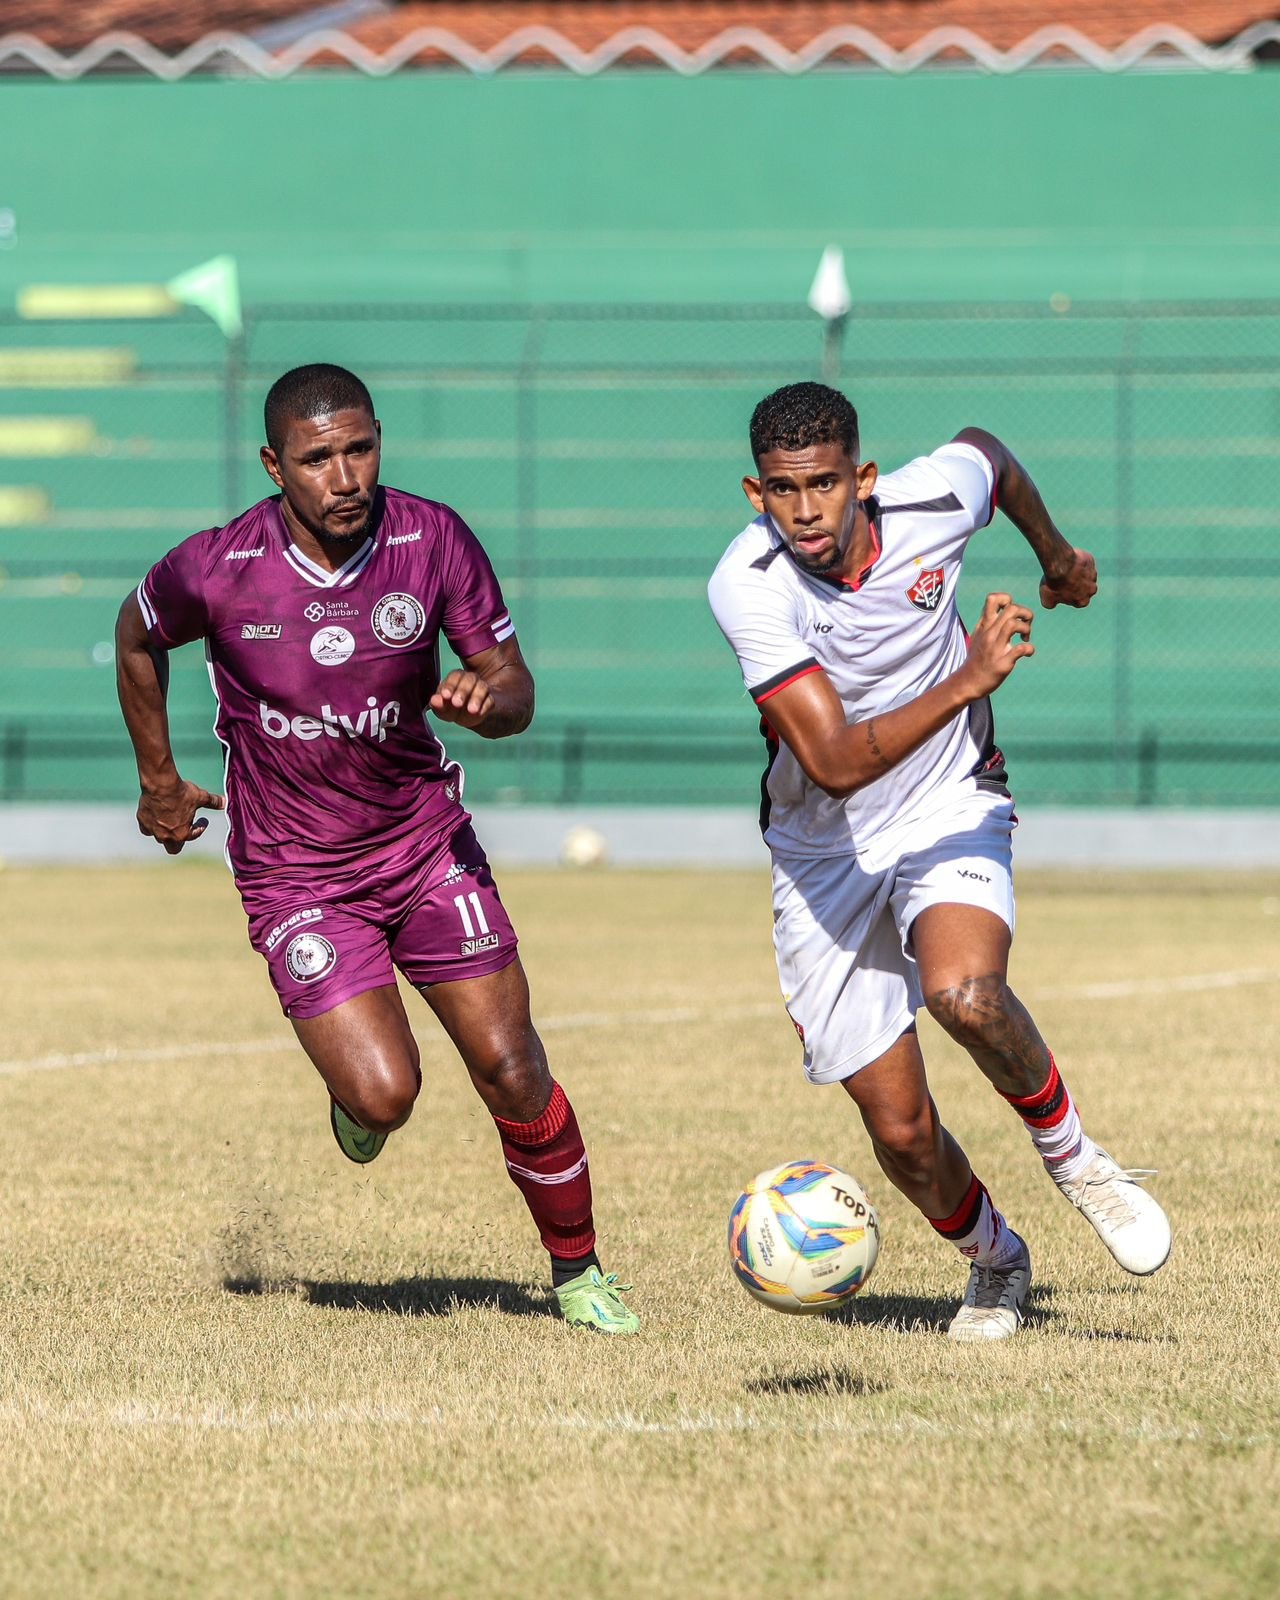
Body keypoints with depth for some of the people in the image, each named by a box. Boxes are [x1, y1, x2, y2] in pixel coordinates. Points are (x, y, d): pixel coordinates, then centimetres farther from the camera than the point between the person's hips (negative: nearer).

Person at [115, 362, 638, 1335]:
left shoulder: (434, 541, -12)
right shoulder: (216, 572, -17)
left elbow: (515, 689, -3)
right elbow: (138, 638, 7)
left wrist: (484, 698, -26)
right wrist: (158, 780, 13)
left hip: (427, 842, 2)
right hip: (295, 875, -2)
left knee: (511, 1069, -5)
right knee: (384, 1093, -16)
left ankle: (578, 1270, 16)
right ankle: (351, 1096, 22)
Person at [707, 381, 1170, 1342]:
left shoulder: (932, 504, -17)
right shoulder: (748, 585, -25)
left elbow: (986, 452, 11)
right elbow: (835, 763, -32)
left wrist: (1055, 553, 28)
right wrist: (968, 680, -40)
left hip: (950, 811, 0)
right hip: (826, 855, 0)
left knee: (965, 994, -32)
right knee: (900, 1130, 1)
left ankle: (1069, 1153, -5)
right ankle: (995, 1262, 31)